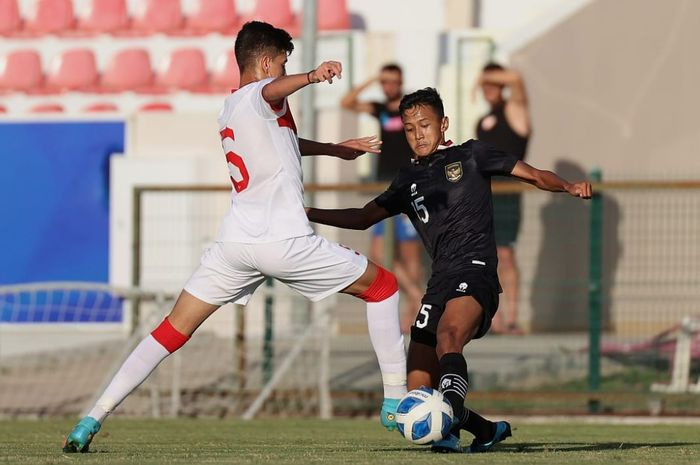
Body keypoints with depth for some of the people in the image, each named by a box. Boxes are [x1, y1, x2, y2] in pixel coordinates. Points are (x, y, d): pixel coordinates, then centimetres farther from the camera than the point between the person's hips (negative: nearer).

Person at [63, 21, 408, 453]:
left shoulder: (228, 110, 21)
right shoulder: (260, 95, -4)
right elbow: (273, 90, -32)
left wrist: (335, 149, 51)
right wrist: (312, 76, -53)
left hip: (235, 239, 7)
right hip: (285, 240, -7)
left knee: (173, 331, 9)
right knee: (382, 285, 13)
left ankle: (94, 418, -4)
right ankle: (396, 400, 11)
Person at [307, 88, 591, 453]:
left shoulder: (470, 156, 10)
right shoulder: (408, 180, 23)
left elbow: (533, 175, 6)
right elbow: (364, 218, 27)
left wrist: (568, 186, -14)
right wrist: (308, 214, 16)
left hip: (475, 273, -6)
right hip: (440, 282, 6)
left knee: (448, 335, -39)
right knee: (416, 394, -3)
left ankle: (449, 421, -55)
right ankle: (487, 430, 17)